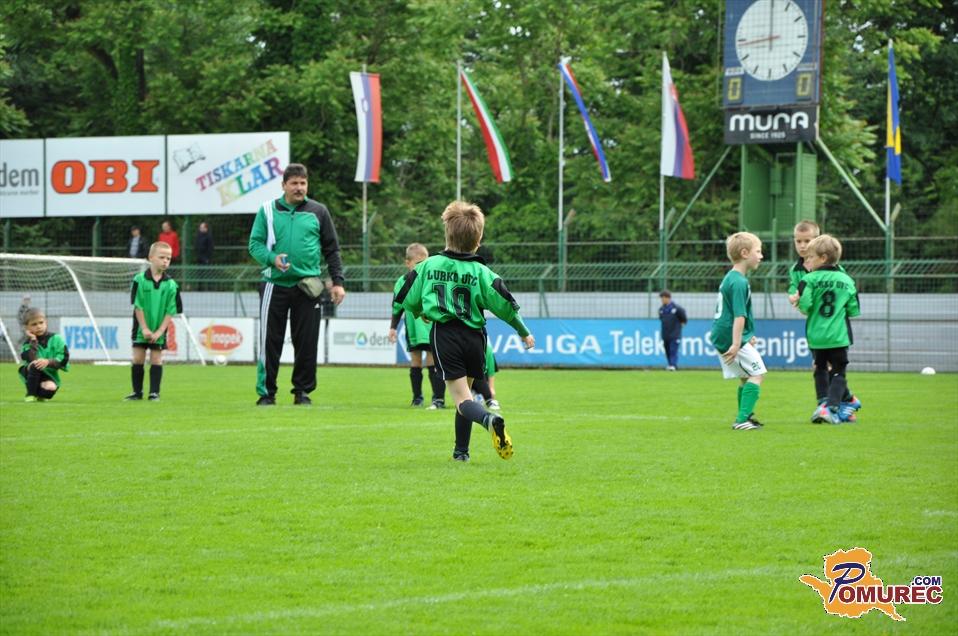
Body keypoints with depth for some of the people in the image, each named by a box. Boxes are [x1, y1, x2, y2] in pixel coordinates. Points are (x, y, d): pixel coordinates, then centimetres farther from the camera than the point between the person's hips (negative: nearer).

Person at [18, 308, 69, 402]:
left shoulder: (55, 339, -3)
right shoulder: (28, 343, -3)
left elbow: (63, 361, -10)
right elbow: (32, 360, -22)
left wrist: (48, 362, -28)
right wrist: (33, 341, -20)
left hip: (49, 377, 0)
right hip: (34, 377, 0)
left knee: (50, 388, -35)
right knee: (35, 365, -33)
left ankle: (39, 395, 4)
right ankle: (30, 395, -16)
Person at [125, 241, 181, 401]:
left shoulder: (171, 285, -5)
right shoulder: (140, 280, -7)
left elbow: (170, 311, -4)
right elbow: (138, 306, -7)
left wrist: (159, 332, -12)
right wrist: (145, 329, -11)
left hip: (160, 330, 0)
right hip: (141, 329, 0)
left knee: (156, 359, 1)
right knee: (138, 359, 3)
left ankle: (154, 392, 7)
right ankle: (137, 392, 13)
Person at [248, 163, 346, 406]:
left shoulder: (318, 212, 9)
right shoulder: (268, 210, 6)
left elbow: (332, 249, 11)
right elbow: (255, 244, 5)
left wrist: (338, 281, 3)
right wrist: (272, 259, -14)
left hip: (307, 286, 1)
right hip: (275, 285, -1)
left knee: (307, 343, 2)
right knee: (270, 342, -1)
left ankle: (303, 390, 12)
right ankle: (266, 392, 6)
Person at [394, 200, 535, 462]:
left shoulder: (427, 266, 2)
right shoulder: (480, 272, -2)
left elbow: (408, 300, 9)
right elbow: (503, 304, -4)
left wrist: (420, 313, 33)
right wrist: (524, 332, 11)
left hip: (443, 334, -2)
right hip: (473, 336, 2)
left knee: (461, 397, -7)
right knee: (465, 390, 21)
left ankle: (489, 420, -39)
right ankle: (461, 450, 24)